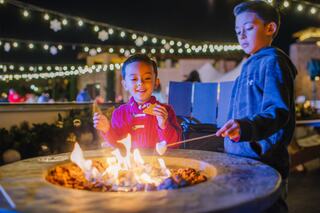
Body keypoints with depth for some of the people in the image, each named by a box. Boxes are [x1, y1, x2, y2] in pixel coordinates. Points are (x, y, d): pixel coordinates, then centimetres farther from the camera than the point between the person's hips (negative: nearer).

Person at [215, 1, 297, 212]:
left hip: (264, 163, -9)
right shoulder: (250, 66, 18)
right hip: (242, 159, 10)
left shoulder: (272, 62, -11)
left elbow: (278, 111, -25)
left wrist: (247, 127, -41)